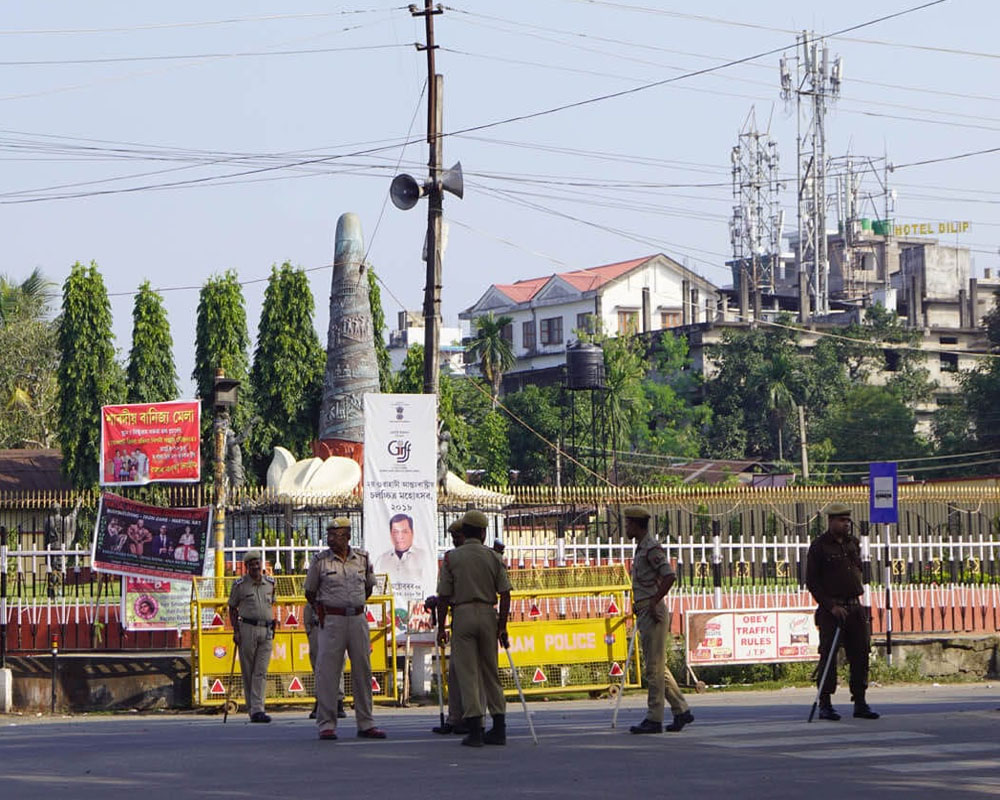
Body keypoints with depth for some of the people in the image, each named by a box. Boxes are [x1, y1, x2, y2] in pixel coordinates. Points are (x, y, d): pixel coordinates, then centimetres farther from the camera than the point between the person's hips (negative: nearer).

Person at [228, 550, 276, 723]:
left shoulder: (270, 583, 11)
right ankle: (251, 709, 9)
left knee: (261, 672, -6)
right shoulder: (240, 585, 1)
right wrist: (235, 631, -3)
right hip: (247, 629, -2)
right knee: (248, 672, 1)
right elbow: (232, 608, 6)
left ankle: (257, 710, -13)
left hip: (266, 631, 2)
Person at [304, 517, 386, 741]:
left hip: (358, 619, 3)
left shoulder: (362, 558, 7)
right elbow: (310, 592, 9)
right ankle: (326, 724, -2)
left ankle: (365, 723, 12)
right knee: (327, 670, -6)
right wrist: (322, 611, 4)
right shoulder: (320, 561, -1)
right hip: (332, 620, -3)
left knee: (362, 670, 5)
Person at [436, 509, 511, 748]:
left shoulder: (451, 558, -1)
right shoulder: (493, 557, 4)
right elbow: (505, 594, 1)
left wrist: (441, 627, 4)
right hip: (488, 614, 3)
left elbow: (443, 596, -3)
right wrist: (502, 626, 6)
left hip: (462, 614, -2)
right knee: (491, 672, 12)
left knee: (467, 674, -1)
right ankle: (499, 728, 11)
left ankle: (475, 729, -7)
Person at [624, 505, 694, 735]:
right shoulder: (641, 547, 18)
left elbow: (669, 576, -24)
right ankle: (681, 710, 18)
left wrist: (654, 603, -22)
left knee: (654, 666, -7)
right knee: (656, 666, 13)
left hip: (652, 613, -10)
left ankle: (654, 719, -6)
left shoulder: (651, 548, -13)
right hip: (644, 612, 10)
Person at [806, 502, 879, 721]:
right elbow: (812, 581, -7)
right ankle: (825, 705, 0)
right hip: (831, 610, -6)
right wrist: (831, 606, -13)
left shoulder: (853, 543, 14)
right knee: (828, 655, -5)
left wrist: (857, 593, 12)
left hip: (855, 608, 6)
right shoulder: (819, 546, -5)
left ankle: (860, 702, 12)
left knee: (860, 654, 5)